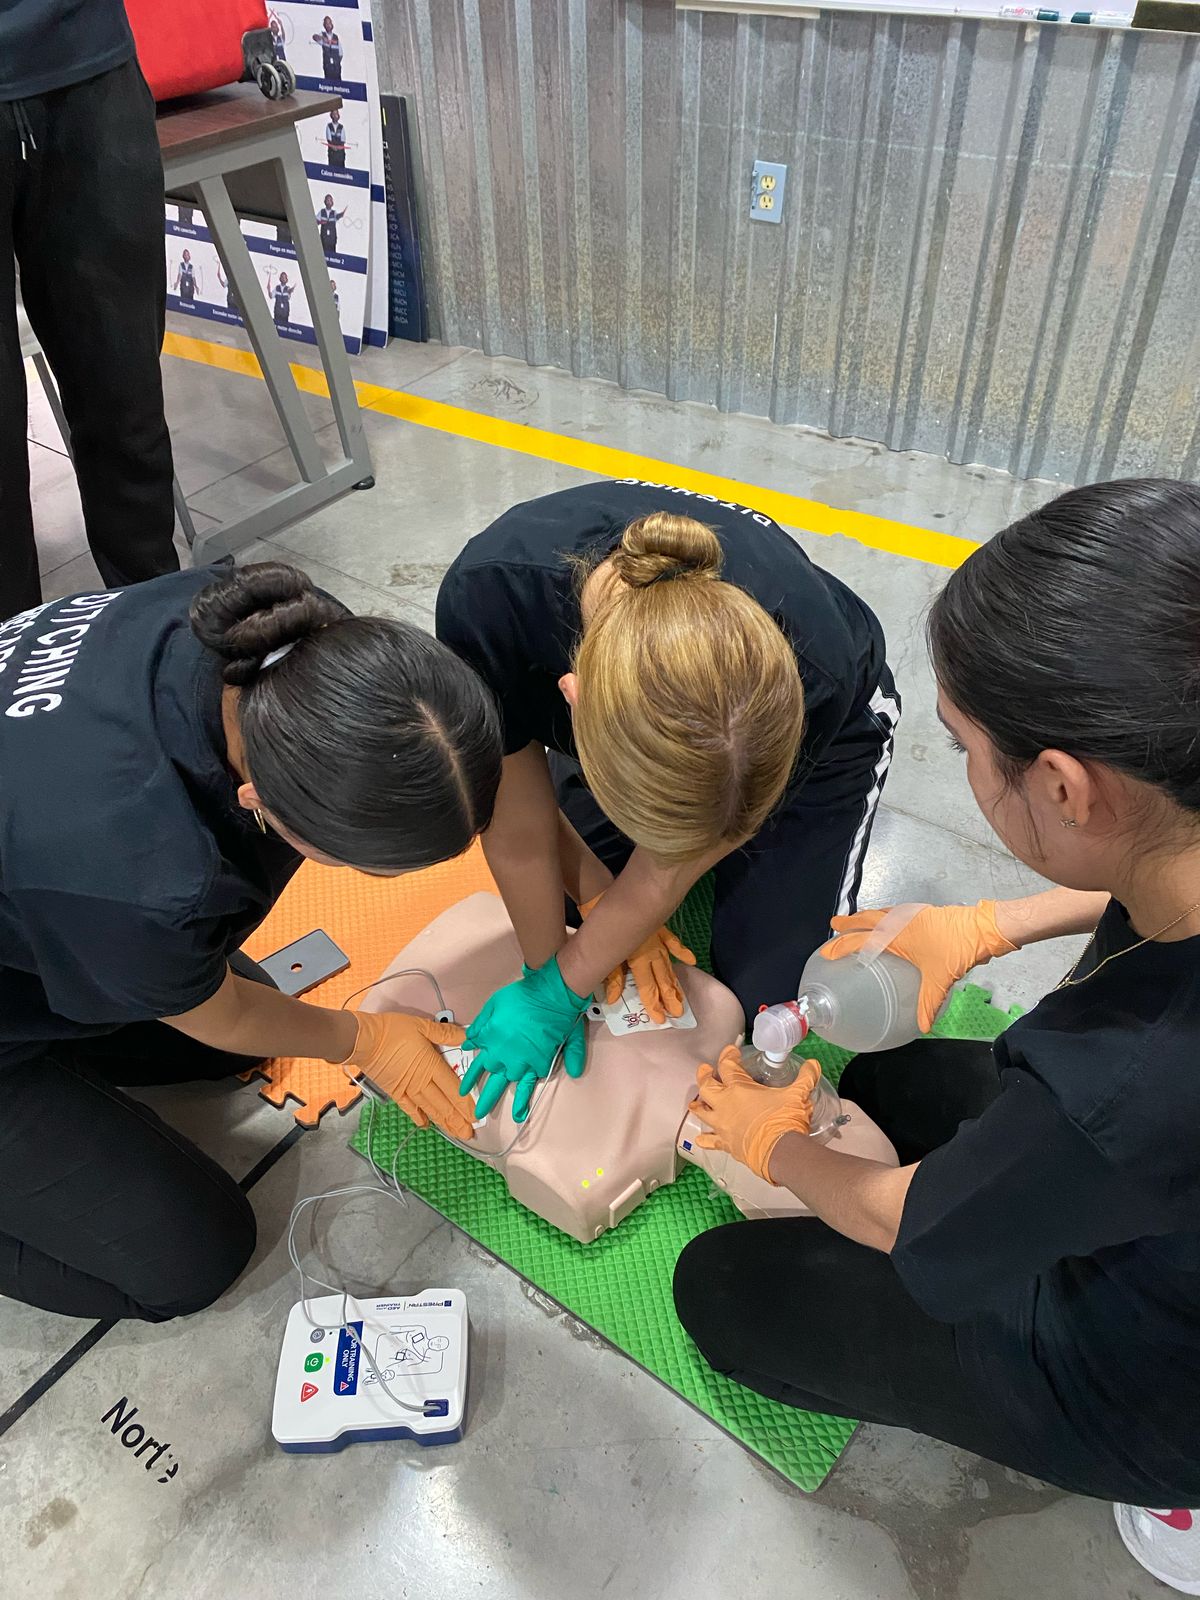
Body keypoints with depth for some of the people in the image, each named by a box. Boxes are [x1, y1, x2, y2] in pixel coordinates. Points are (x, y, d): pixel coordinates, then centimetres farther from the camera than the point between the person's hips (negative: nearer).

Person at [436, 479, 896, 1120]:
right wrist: (546, 971, -13)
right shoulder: (489, 594, -41)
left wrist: (557, 993, -16)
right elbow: (519, 829, -24)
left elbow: (672, 868, -26)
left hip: (817, 728, -2)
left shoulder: (816, 675, -42)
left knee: (769, 987, -7)